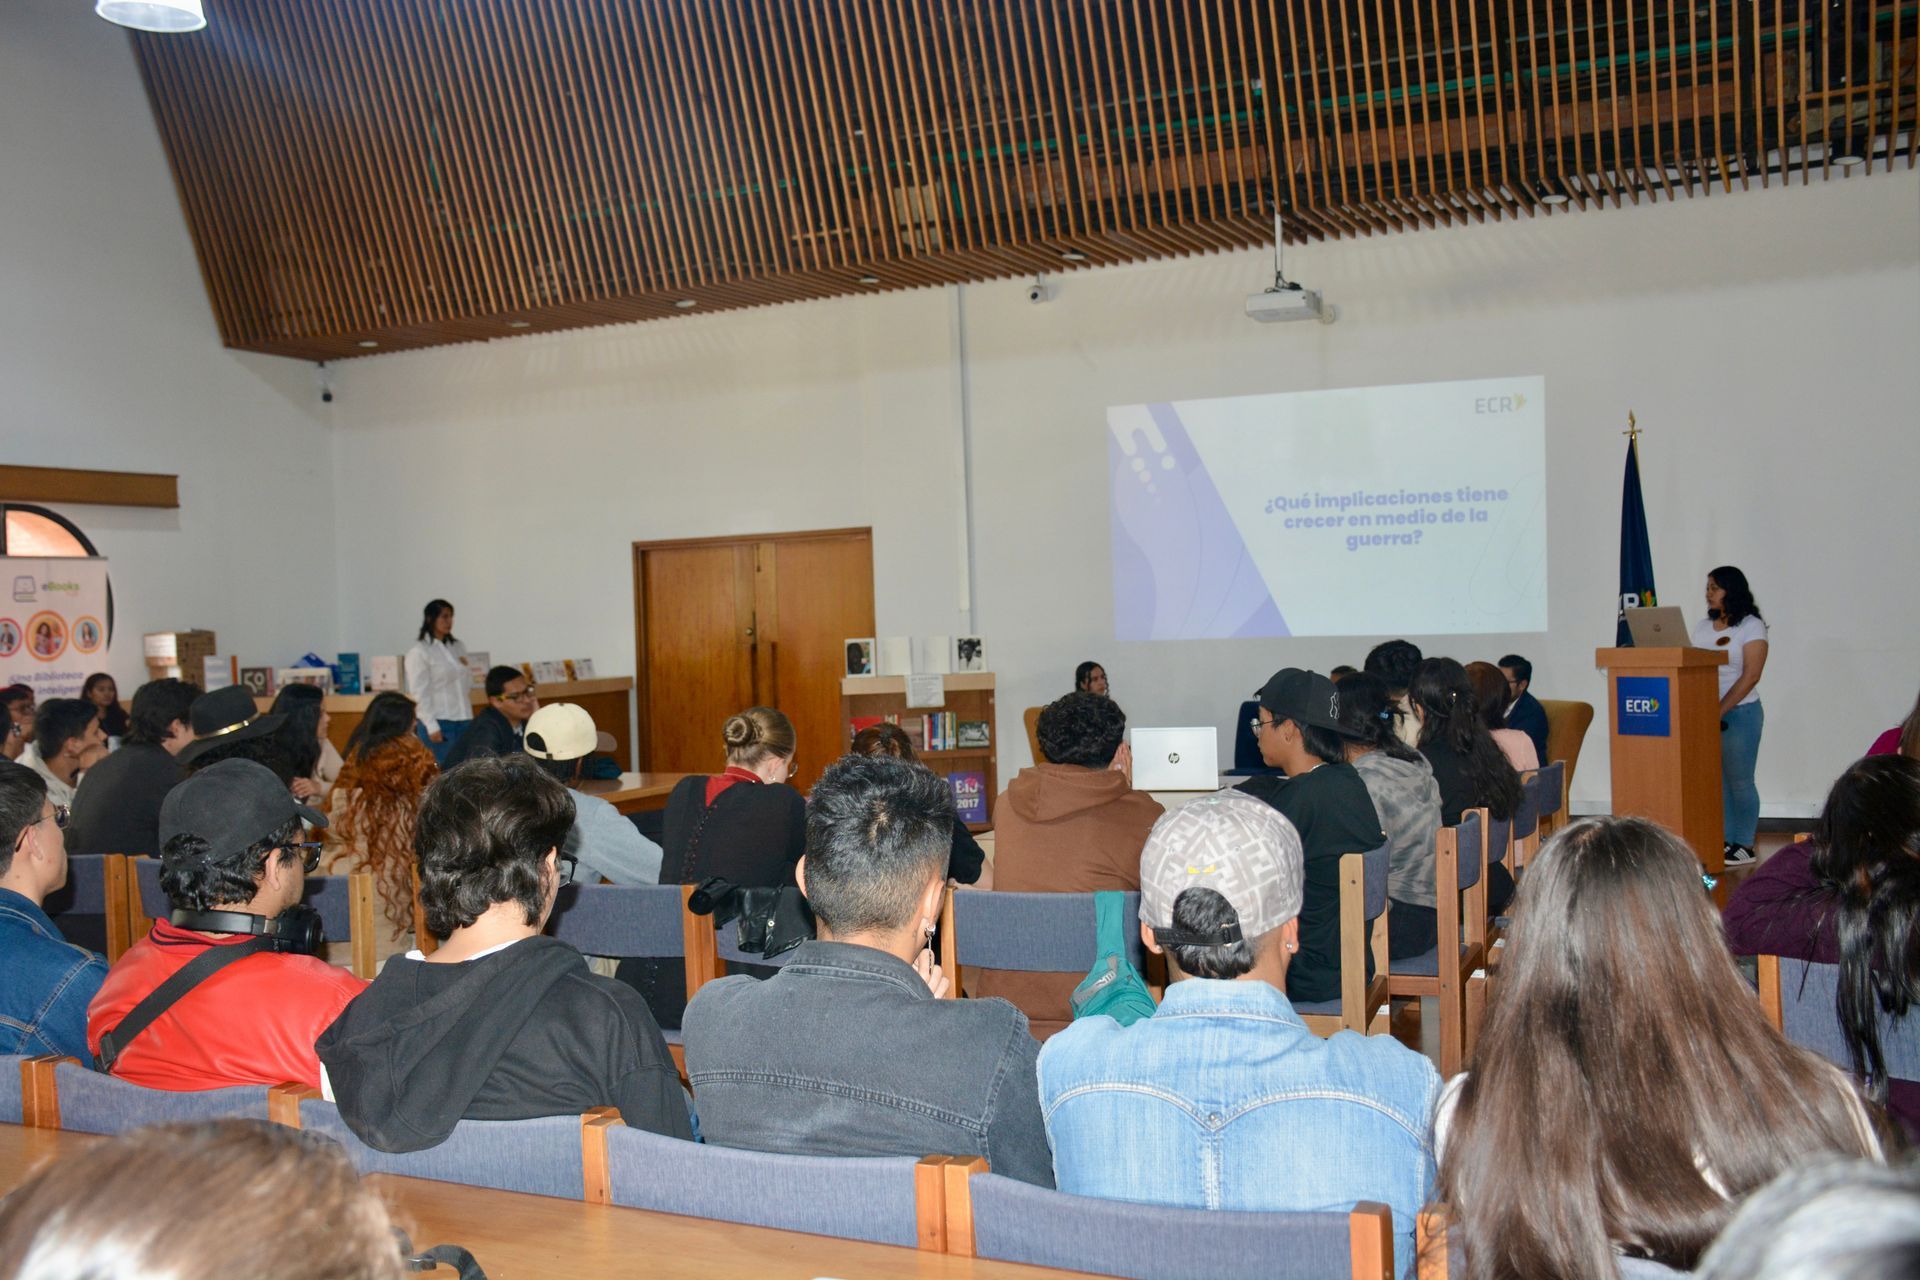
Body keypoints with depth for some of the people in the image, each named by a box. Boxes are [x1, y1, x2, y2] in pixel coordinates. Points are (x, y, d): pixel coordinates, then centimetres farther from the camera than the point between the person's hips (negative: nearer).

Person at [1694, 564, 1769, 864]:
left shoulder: (1752, 626, -5)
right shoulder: (1702, 626, 13)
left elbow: (1750, 676, -13)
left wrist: (1720, 711, -18)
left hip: (1739, 713, -5)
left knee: (1739, 781, -1)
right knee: (1716, 780, 5)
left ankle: (1744, 845, 6)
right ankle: (1724, 840, 11)